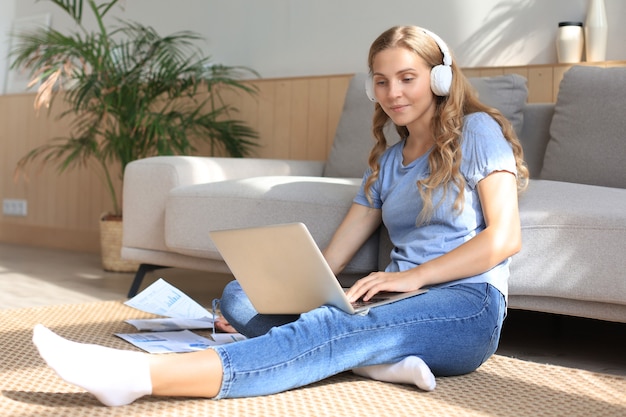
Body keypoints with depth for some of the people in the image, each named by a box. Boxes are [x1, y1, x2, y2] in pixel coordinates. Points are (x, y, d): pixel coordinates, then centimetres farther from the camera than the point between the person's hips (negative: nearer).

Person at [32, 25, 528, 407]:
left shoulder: (477, 131, 4)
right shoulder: (388, 159, 22)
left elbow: (504, 237, -7)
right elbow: (335, 254, 13)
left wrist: (413, 276, -15)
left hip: (465, 305, -6)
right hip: (401, 297, 7)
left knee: (336, 329, -37)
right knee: (240, 296, -12)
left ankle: (140, 375, -52)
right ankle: (380, 359, -34)